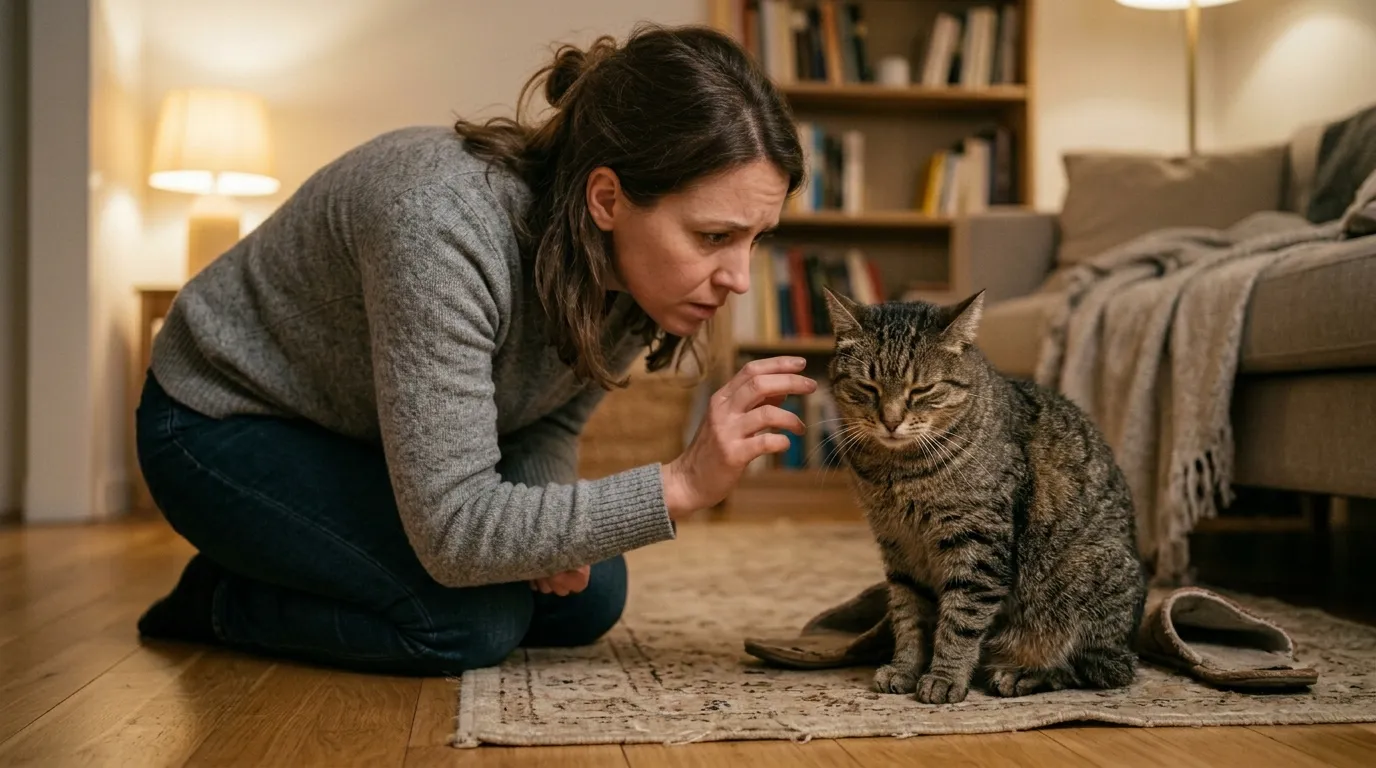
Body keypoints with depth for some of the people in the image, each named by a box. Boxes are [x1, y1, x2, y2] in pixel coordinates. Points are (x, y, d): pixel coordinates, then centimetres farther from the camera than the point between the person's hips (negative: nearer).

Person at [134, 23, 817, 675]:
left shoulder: (634, 266, -17)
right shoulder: (446, 226, -40)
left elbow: (548, 426, -2)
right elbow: (453, 531, -39)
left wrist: (544, 526, -24)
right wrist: (681, 485, -43)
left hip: (374, 440, 7)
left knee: (587, 599, -2)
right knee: (476, 621, -25)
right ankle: (218, 603, 3)